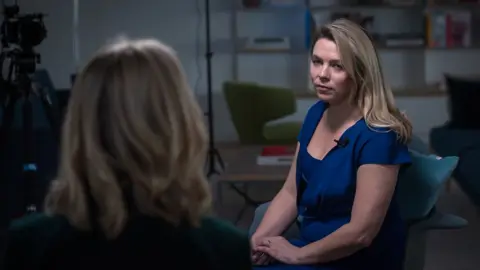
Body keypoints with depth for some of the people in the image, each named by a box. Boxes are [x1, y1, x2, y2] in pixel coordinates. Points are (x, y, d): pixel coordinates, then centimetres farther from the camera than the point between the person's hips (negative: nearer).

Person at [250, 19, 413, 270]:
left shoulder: (377, 136, -20)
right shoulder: (316, 113, 4)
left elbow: (361, 233, -23)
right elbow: (290, 193, 9)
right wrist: (256, 241, -5)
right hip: (312, 247, 7)